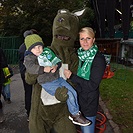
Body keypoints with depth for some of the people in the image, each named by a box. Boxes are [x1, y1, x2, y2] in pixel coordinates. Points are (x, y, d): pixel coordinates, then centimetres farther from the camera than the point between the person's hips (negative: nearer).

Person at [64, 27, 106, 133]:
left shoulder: (98, 59, -18)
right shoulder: (80, 55, 0)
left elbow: (92, 85, -21)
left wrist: (71, 76, -22)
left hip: (89, 101, -6)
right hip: (78, 97, 6)